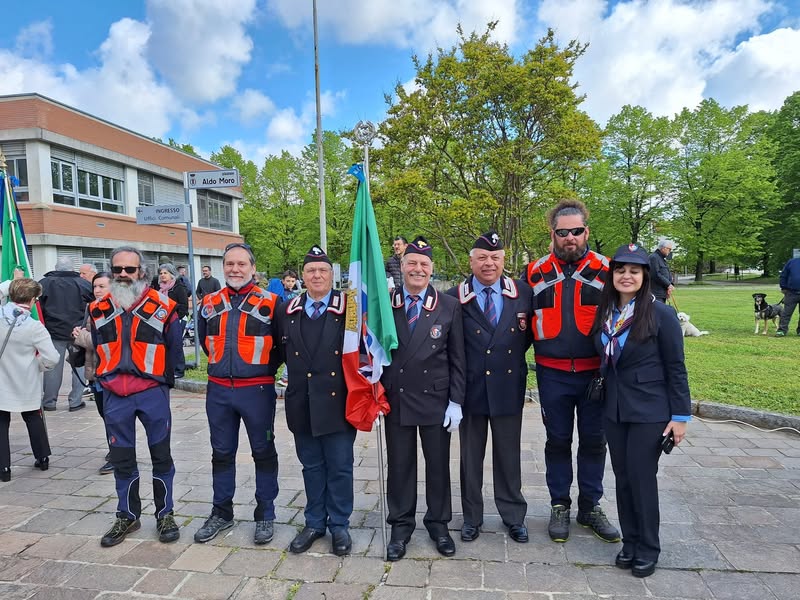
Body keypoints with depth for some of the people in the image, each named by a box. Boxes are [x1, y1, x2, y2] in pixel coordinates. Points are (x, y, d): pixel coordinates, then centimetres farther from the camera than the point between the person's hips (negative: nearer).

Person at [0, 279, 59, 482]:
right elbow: (52, 358, -18)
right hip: (27, 386, -1)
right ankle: (43, 458, 31)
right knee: (34, 418, 19)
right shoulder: (34, 327, -19)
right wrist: (38, 366, 0)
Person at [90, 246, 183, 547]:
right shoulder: (98, 309, 5)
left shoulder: (162, 307, -6)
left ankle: (164, 514, 24)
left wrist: (160, 381, 3)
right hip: (114, 396, 3)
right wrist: (105, 379, 11)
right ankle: (127, 516, 31)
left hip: (153, 392, -3)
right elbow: (96, 350, 16)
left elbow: (174, 349, 2)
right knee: (121, 459, 13)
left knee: (161, 455, 8)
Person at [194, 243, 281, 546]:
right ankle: (221, 512, 32)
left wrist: (263, 369, 2)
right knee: (221, 453, 16)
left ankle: (265, 515, 24)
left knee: (263, 452, 8)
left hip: (257, 390, -4)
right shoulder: (210, 303, 6)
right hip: (218, 390, 4)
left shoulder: (270, 303, -6)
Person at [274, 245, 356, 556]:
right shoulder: (287, 310, 5)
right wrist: (299, 371, 7)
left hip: (337, 401, -3)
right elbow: (283, 351, 15)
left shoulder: (348, 308, -7)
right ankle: (314, 522, 33)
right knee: (311, 465, 17)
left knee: (340, 467, 8)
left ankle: (339, 525, 26)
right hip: (302, 403, 4)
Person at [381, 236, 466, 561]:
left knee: (438, 464, 13)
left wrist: (456, 401, -4)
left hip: (436, 399, 0)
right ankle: (401, 524, 30)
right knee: (400, 465, 12)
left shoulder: (449, 306, -1)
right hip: (395, 398, 0)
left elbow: (457, 358, 0)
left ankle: (438, 522, 33)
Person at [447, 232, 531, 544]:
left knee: (508, 455, 15)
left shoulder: (522, 293, 0)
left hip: (509, 387, 1)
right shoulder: (454, 297, -6)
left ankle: (514, 515, 34)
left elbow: (529, 332, 11)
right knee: (471, 456, 13)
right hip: (471, 387, -1)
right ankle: (472, 517, 31)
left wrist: (513, 356, 1)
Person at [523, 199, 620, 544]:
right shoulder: (535, 273, 1)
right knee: (557, 441, 11)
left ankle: (590, 507, 30)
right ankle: (559, 507, 28)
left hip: (595, 372, 0)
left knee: (593, 441, 12)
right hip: (552, 374, 0)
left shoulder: (605, 270, -1)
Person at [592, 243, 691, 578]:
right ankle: (630, 542, 30)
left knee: (642, 477, 3)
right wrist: (602, 393, 6)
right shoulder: (603, 314, 3)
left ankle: (648, 549, 23)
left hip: (649, 411, -5)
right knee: (623, 477, 13)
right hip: (614, 409, 5)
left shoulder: (661, 315, -11)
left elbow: (676, 368, -8)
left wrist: (680, 415, -8)